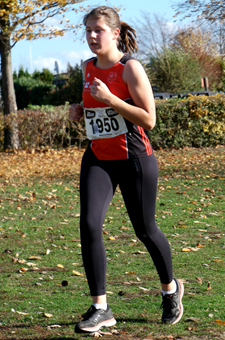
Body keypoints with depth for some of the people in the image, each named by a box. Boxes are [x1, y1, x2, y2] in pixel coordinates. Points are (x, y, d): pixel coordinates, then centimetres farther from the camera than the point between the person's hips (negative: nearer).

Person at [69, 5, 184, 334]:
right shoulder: (88, 68, 8)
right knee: (89, 224, -15)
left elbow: (149, 119, -15)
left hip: (134, 159, -5)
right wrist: (81, 110, 4)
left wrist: (110, 99, -23)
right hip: (97, 159, 5)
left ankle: (171, 288, 36)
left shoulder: (130, 68, -12)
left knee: (145, 230, 8)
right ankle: (100, 308, -11)